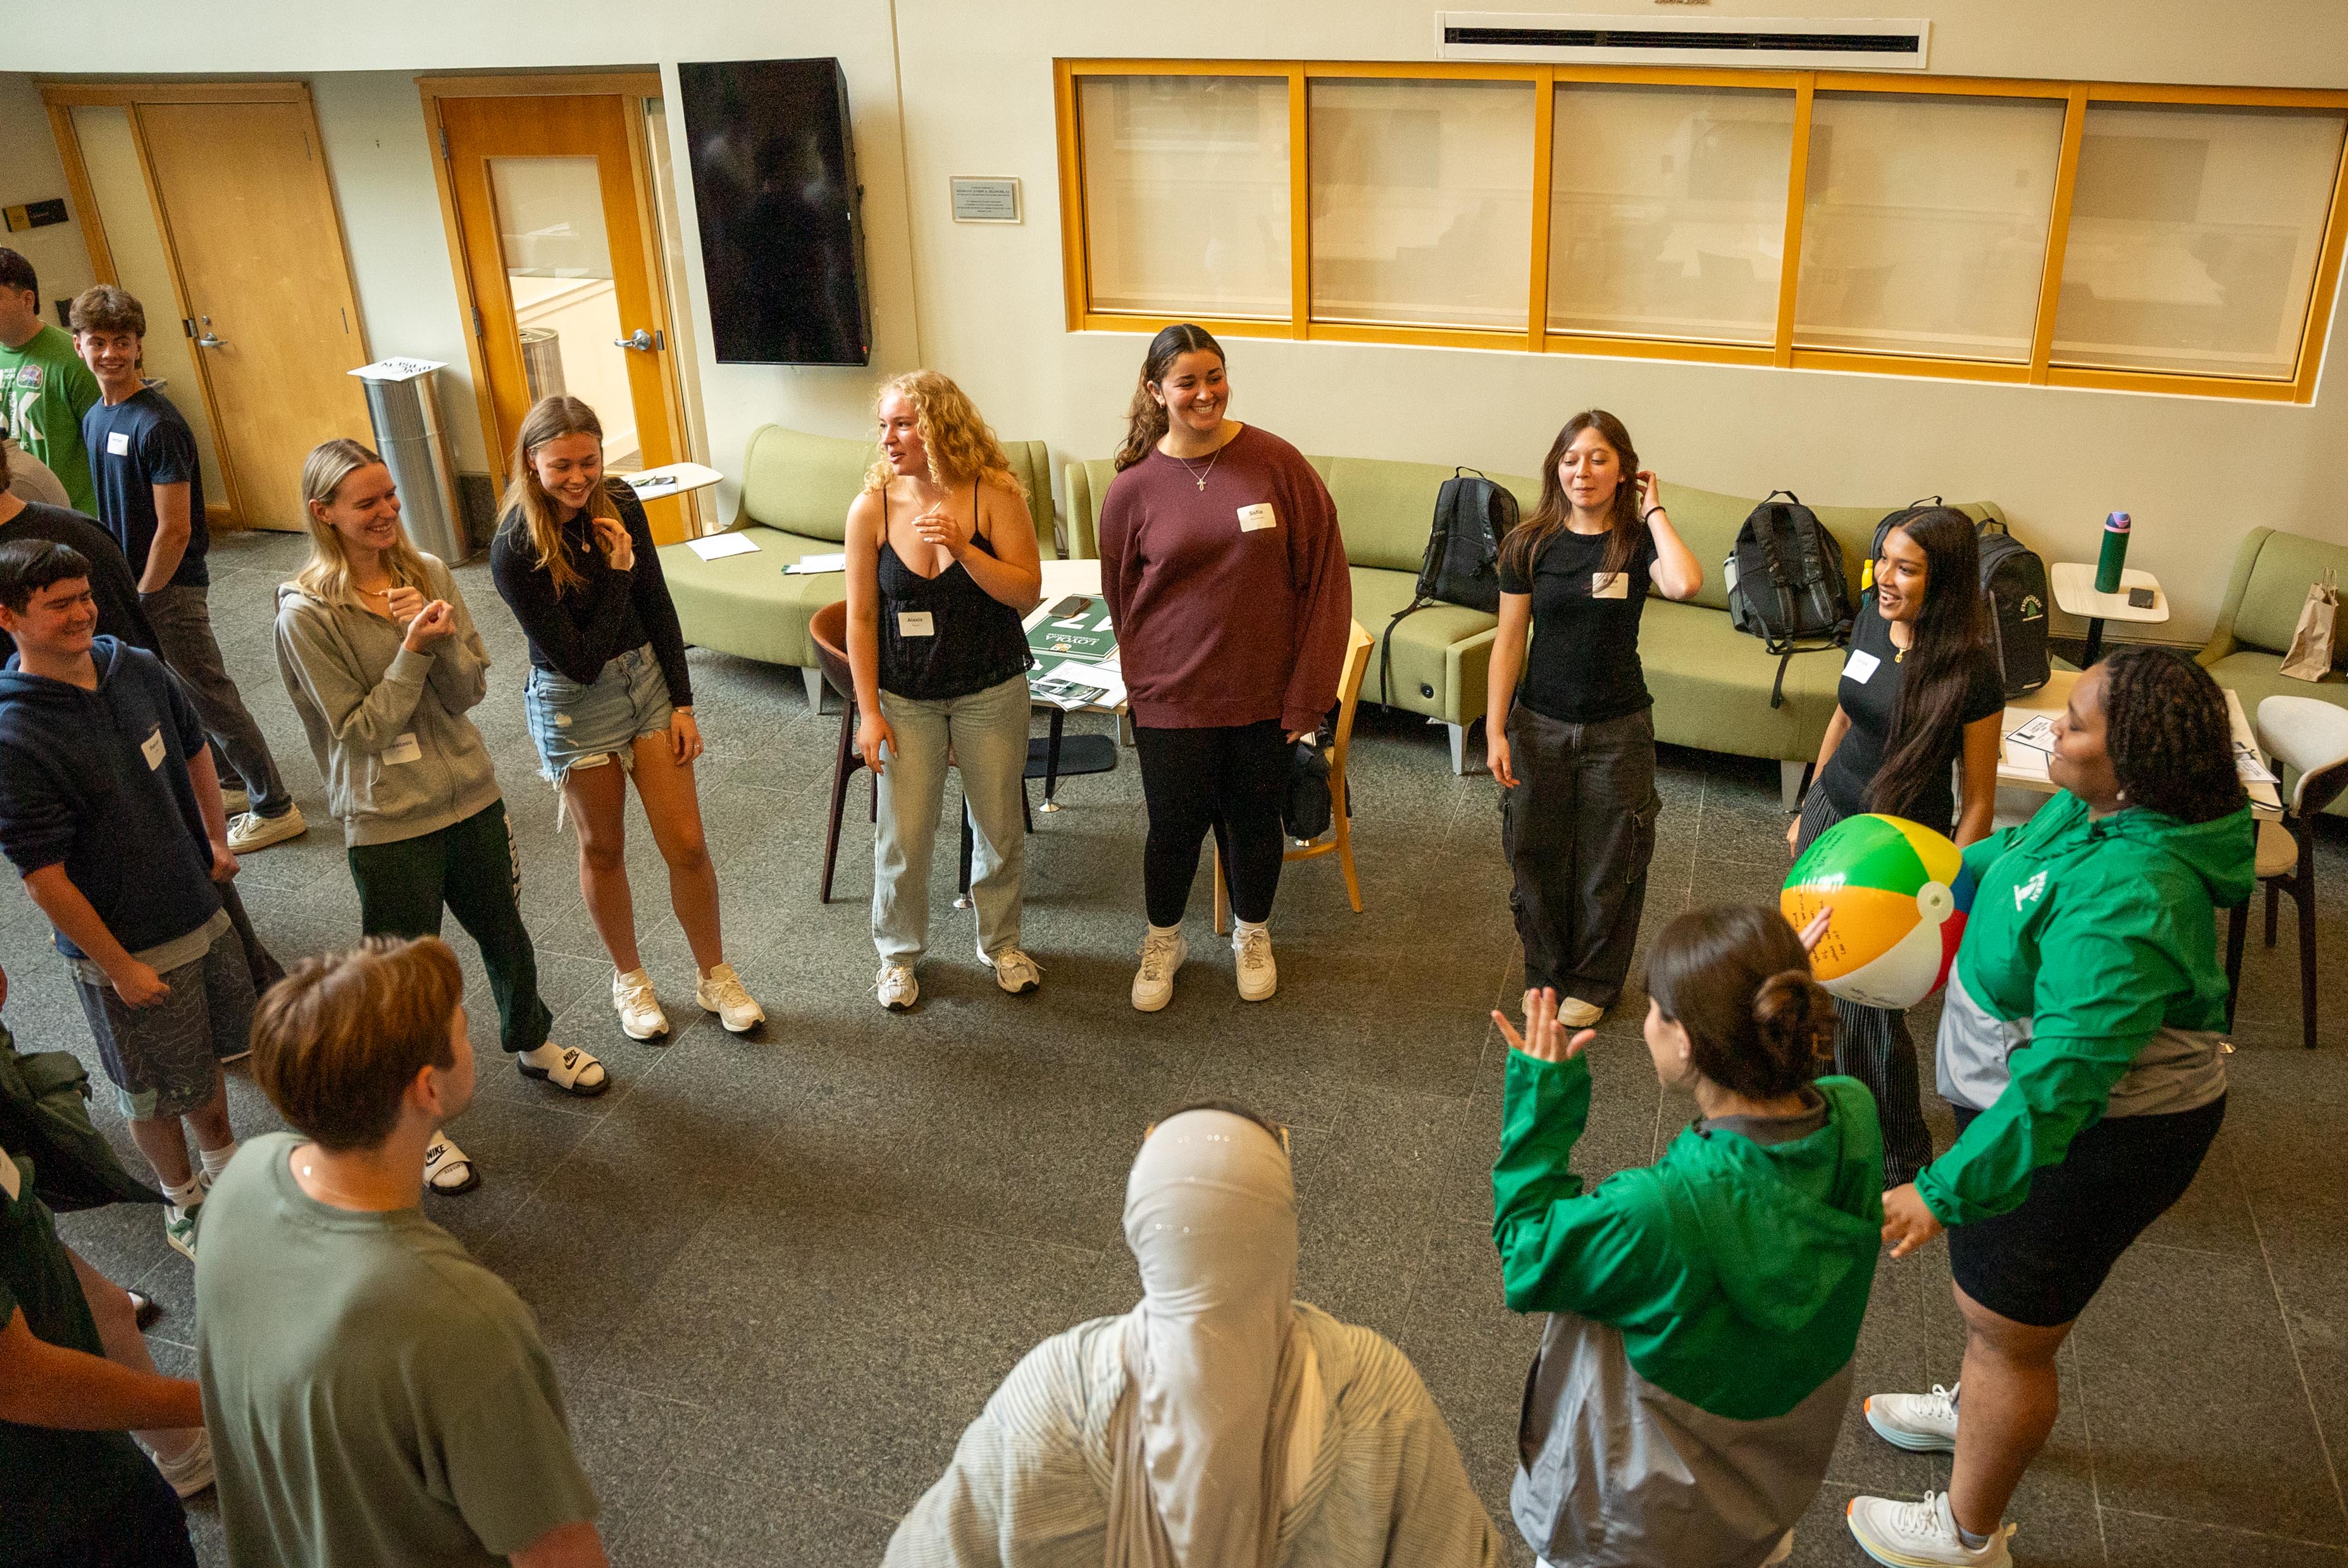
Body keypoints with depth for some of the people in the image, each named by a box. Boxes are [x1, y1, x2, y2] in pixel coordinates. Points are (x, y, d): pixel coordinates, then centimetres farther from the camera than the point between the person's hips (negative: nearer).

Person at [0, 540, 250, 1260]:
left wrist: (217, 842, 14)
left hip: (203, 911, 6)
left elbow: (194, 752, 13)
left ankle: (225, 1159, 50)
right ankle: (184, 1202, 40)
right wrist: (119, 967, -16)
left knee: (209, 1049, 26)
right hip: (126, 951, -6)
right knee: (156, 1094, 15)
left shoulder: (137, 669, -7)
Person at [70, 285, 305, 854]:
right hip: (131, 582, 8)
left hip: (171, 588, -8)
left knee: (210, 699, 0)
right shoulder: (94, 418, 6)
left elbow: (174, 530, -21)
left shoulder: (157, 425, -20)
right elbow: (110, 511, 14)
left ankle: (275, 809, 10)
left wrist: (141, 598, -15)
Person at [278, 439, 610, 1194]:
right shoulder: (307, 613, -15)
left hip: (470, 795, 5)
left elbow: (470, 691, -3)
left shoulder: (428, 573, -2)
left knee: (505, 933, 23)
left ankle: (531, 1041, 51)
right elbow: (361, 729, -14)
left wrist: (442, 638, -22)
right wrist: (414, 650, -23)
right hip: (388, 824, -5)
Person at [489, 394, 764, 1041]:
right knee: (604, 848, 14)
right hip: (575, 704, -4)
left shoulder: (619, 502, -7)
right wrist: (617, 571, -23)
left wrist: (683, 703, 0)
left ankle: (714, 975, 25)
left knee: (686, 843, 5)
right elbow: (580, 661, -22)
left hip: (646, 678, 4)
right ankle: (629, 978, 36)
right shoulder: (515, 549, -22)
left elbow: (658, 607, 1)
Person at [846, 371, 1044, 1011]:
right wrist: (869, 711, -6)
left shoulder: (994, 495, -12)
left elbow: (1027, 592, -15)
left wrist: (964, 547, -29)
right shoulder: (871, 509, -10)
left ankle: (1000, 941, 37)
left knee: (1000, 827, 14)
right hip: (906, 698, 0)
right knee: (901, 836, 6)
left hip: (991, 691, 0)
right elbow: (861, 617, -5)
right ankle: (898, 952, 30)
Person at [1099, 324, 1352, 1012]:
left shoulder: (1277, 463, -8)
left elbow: (1324, 575, -6)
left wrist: (1307, 690, -7)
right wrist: (1147, 678, 5)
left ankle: (1252, 935, 42)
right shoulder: (1133, 487, -6)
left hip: (1262, 693, 0)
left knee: (1254, 821, 15)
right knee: (1174, 826, 11)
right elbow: (1121, 598, 6)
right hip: (1171, 697, 0)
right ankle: (1163, 940, 39)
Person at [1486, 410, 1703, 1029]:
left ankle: (1593, 982, 32)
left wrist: (1654, 510, -18)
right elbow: (1509, 642, -2)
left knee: (1608, 865, 12)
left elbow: (1685, 583, -31)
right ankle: (1544, 973, 35)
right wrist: (1495, 730, -7)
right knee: (1537, 858, 13)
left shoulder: (1638, 542, -8)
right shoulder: (1531, 544, -5)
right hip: (1539, 723, 1)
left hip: (1618, 729, -1)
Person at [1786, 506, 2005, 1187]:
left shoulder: (1970, 672, -22)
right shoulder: (1871, 618, -4)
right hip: (1832, 813, 6)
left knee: (1868, 1006, 3)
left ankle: (1899, 1158, 27)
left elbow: (1979, 798, -15)